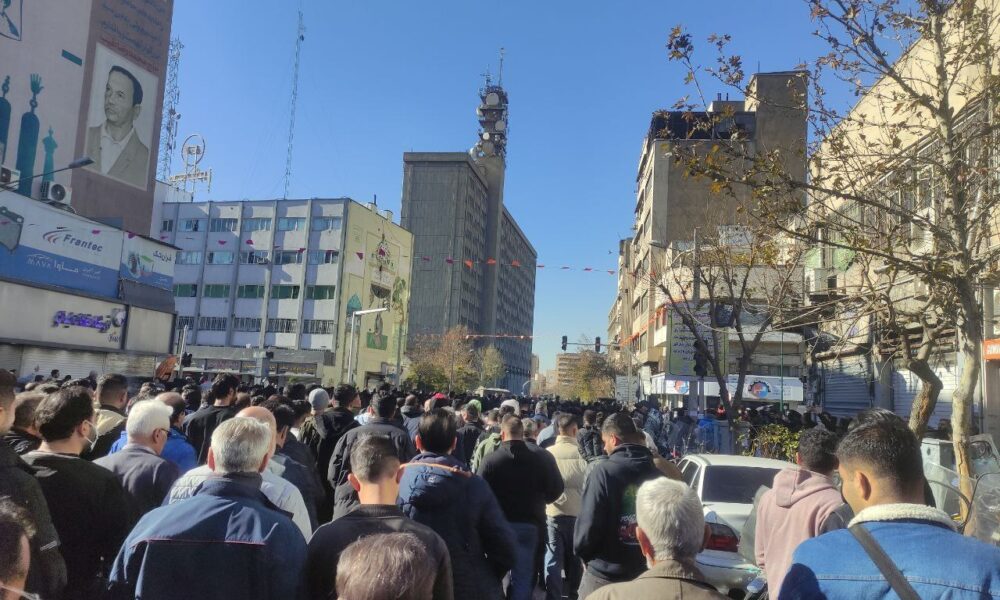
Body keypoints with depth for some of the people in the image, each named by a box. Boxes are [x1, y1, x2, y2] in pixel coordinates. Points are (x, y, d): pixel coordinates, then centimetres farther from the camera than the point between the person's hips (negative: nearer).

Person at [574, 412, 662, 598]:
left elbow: (587, 527, -17)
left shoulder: (603, 471, -16)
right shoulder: (658, 475, -3)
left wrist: (581, 549, 3)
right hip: (646, 574, 4)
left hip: (605, 576, -4)